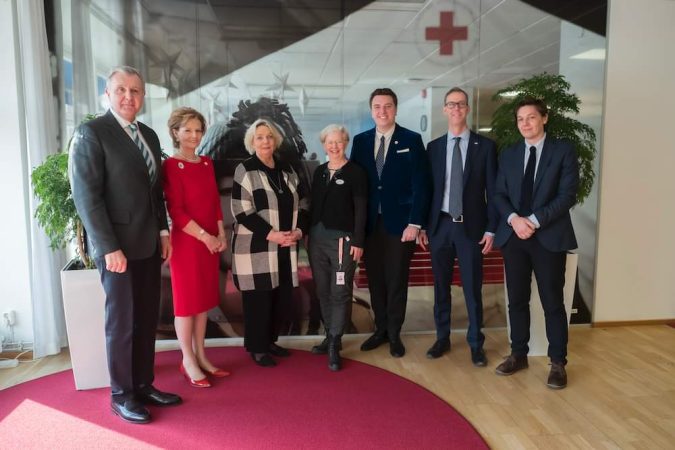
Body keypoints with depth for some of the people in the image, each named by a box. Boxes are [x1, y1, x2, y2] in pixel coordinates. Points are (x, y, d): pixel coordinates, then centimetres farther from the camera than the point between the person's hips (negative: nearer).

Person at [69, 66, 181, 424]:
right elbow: (86, 196, -14)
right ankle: (122, 395, 20)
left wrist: (163, 232, 10)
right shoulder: (91, 133, -8)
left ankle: (144, 385, 26)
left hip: (149, 244, 7)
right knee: (121, 322, 4)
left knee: (147, 319, 12)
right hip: (117, 246, -6)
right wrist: (109, 247, -18)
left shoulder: (149, 135, 13)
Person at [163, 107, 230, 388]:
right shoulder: (171, 165, -10)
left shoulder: (207, 163, 10)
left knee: (204, 299, 12)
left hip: (212, 241, 7)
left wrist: (221, 235, 3)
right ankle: (188, 361, 16)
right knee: (186, 301, 3)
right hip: (186, 241, -7)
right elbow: (175, 211, -15)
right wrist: (205, 236, -15)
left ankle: (200, 356, 25)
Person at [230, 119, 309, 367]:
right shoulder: (245, 170, -5)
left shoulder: (287, 170, 12)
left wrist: (298, 230, -4)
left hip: (285, 248, 6)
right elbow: (242, 211, -12)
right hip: (256, 248, -5)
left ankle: (270, 340, 30)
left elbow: (302, 204, 13)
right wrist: (271, 234, -19)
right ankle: (257, 348, 18)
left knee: (283, 298, 10)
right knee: (259, 298, 2)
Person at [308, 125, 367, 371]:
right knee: (323, 291, 11)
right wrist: (309, 233, 9)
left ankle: (334, 344, 6)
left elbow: (361, 210, -7)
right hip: (318, 237, 6)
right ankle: (330, 336, 24)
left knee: (340, 292, -1)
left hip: (343, 238, -5)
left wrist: (358, 241, -12)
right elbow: (313, 204, 13)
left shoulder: (355, 172, -5)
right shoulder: (319, 171, 12)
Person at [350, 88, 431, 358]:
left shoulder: (412, 140, -2)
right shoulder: (360, 141, 8)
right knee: (375, 280, 11)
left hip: (400, 223, -3)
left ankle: (394, 334, 22)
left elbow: (420, 185, -6)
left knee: (396, 281, 7)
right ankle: (380, 330, 28)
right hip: (370, 224, 3)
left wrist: (415, 223, -13)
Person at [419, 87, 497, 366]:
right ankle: (442, 338, 25)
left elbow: (492, 190, -1)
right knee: (441, 286, 10)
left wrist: (491, 229, -6)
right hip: (440, 225, 2)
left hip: (471, 226, -2)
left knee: (472, 288, 4)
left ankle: (476, 344, 19)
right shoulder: (433, 147, 7)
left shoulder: (485, 146, 1)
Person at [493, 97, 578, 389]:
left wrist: (535, 221, -16)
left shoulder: (563, 151, 2)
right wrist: (514, 219, -12)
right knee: (517, 300, 10)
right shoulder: (508, 155, 12)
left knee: (552, 302, 3)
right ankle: (518, 354, 23)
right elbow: (499, 195, 7)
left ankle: (558, 363, 16)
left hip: (549, 237, -3)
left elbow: (567, 195, -7)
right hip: (513, 236, 3)